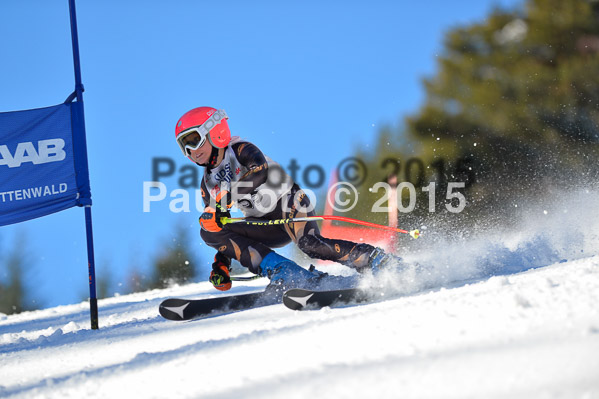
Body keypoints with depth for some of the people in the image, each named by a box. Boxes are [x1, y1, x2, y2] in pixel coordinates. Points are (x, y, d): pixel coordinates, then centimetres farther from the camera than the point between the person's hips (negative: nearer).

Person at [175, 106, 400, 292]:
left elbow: (260, 173, -31)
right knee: (209, 231, -14)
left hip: (288, 202, -7)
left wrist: (223, 201, -39)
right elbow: (221, 228, 16)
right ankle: (284, 273, -27)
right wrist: (221, 266, 2)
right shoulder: (208, 185, 12)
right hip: (268, 227, 7)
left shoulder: (241, 150, -8)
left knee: (309, 244, -37)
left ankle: (379, 262, -24)